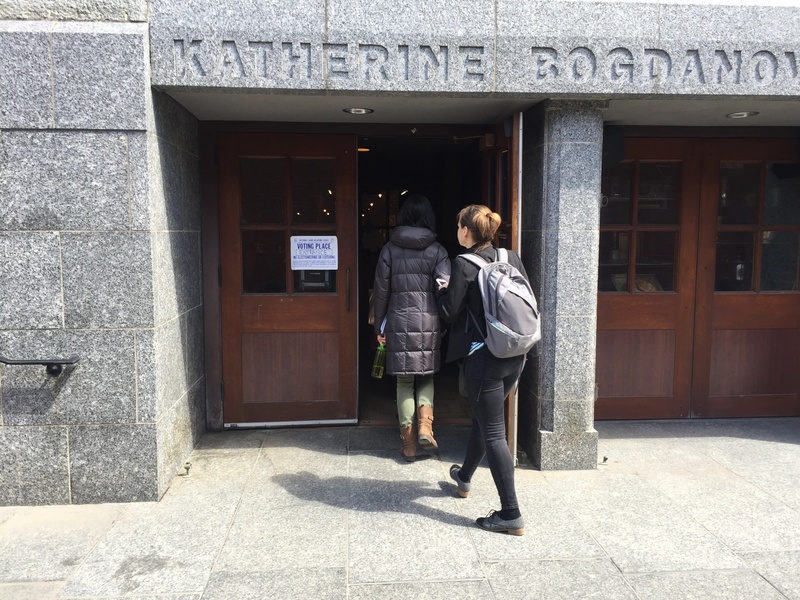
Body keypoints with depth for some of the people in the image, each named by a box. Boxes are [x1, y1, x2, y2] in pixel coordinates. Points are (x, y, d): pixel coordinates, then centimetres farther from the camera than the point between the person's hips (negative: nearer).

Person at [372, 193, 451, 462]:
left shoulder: (390, 249, 0)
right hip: (429, 322, 0)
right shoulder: (437, 250, -1)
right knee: (426, 375, 20)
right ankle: (425, 426, 2)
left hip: (400, 321, 0)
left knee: (404, 381, 9)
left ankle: (408, 444, 13)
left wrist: (379, 326, 9)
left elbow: (380, 290, 1)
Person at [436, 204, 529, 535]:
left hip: (483, 358, -7)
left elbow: (449, 312, -10)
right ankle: (464, 477, 48)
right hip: (515, 357, 8)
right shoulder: (512, 258, 5)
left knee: (493, 433, 0)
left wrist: (443, 290, 8)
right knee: (482, 418, 26)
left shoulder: (464, 264, -13)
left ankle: (511, 515, 5)